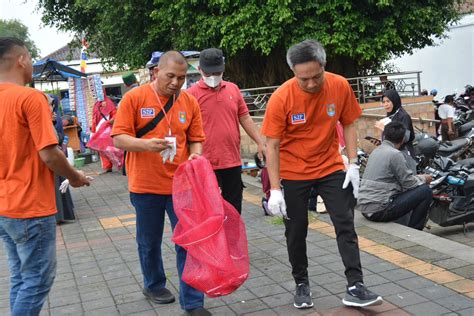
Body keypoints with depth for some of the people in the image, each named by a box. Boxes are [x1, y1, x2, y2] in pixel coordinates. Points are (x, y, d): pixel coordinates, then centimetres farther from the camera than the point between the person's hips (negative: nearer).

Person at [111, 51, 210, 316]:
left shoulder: (190, 102, 2)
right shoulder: (135, 98, -7)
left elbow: (196, 140, 7)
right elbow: (119, 138, -9)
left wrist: (195, 156, -15)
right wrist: (146, 144, -27)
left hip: (181, 184, 2)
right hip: (146, 185, -1)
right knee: (150, 242, 15)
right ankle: (154, 285, 39)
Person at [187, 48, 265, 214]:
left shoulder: (233, 89, 9)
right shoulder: (192, 94, -5)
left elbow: (245, 118, 13)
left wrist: (261, 143, 8)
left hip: (233, 162, 4)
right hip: (205, 164, -4)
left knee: (234, 210, 13)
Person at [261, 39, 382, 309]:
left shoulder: (340, 86, -13)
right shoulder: (281, 98, -20)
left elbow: (348, 125, 2)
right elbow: (272, 145, -15)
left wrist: (353, 164, -6)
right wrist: (275, 189, -18)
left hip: (331, 168, 2)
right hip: (293, 174, -2)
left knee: (346, 225, -2)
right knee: (296, 231, 8)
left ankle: (355, 287, 4)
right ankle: (302, 284, 26)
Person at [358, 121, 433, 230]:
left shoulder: (376, 151, 14)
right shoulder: (395, 154, -13)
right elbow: (408, 183, -9)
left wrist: (417, 177, 26)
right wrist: (423, 179, 10)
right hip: (379, 210, -9)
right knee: (426, 191, -3)